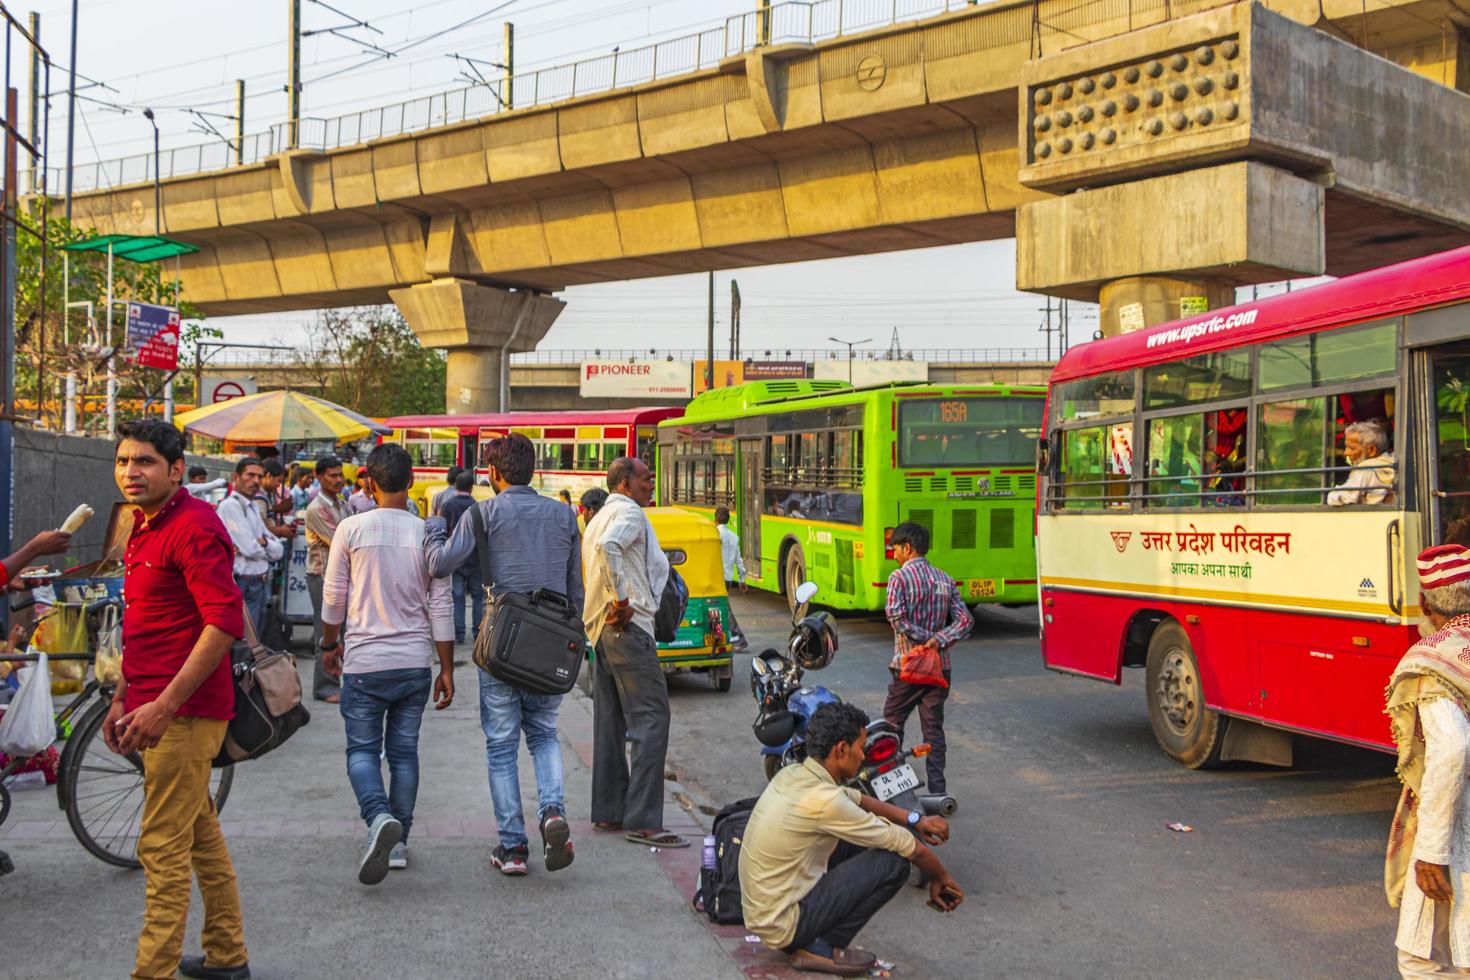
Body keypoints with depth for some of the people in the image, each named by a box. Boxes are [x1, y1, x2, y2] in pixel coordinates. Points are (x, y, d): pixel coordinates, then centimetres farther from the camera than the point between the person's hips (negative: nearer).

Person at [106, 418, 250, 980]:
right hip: (158, 707, 10)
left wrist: (163, 706, -24)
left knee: (163, 847, -5)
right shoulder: (145, 528, 15)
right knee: (199, 834, 18)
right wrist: (123, 698, 19)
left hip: (182, 713, -10)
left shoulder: (193, 527, -16)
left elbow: (225, 622, -24)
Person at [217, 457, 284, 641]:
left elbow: (278, 550, 10)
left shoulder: (253, 507, 16)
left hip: (261, 584, 9)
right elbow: (251, 549, -20)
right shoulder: (230, 505, -12)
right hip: (244, 585, -9)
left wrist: (262, 542, -8)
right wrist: (268, 546, 0)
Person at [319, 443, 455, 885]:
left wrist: (330, 644, 18)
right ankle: (398, 841, 17)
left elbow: (333, 595, 1)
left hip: (364, 661, -2)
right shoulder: (427, 534, -2)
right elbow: (440, 605, 0)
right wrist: (447, 669, 6)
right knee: (404, 751, 13)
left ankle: (380, 817, -19)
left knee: (362, 749, 7)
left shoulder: (352, 529, -6)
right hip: (414, 663, 2)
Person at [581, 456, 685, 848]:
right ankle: (642, 820, -13)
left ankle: (608, 811, 17)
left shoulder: (599, 517, 23)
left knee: (610, 719, 13)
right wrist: (622, 600, -22)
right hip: (629, 624, -10)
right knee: (651, 716, -10)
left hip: (600, 625, 10)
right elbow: (608, 547, -27)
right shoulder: (630, 512, -8)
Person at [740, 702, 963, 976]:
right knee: (894, 862, -11)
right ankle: (823, 948, -1)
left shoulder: (790, 774, 0)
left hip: (758, 911, 9)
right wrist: (941, 878, 4)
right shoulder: (825, 800, -25)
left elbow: (855, 799, 17)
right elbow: (913, 849, -15)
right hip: (782, 926, -9)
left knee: (860, 836, 15)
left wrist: (914, 819, 8)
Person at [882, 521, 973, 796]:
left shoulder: (899, 577, -8)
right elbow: (965, 620, 0)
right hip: (939, 665, 4)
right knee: (934, 729, 8)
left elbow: (895, 615, -22)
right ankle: (936, 791, 4)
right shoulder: (945, 580, 8)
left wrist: (923, 637, -14)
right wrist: (939, 640, -11)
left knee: (892, 724, 11)